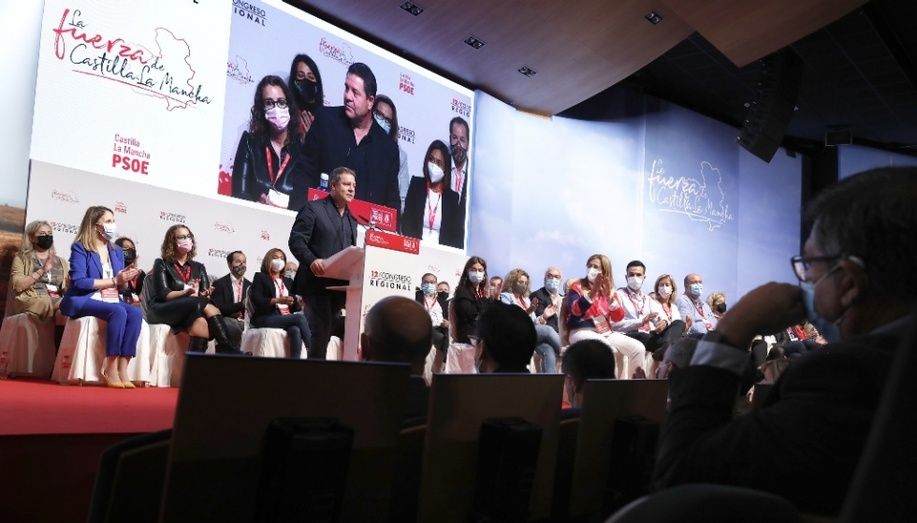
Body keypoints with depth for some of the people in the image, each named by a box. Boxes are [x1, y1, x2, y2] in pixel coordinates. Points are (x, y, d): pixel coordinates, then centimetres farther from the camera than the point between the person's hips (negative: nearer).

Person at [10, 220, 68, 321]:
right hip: (31, 301, -3)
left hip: (57, 300, 3)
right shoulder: (22, 258, 15)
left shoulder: (61, 262, 25)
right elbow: (17, 285, -2)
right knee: (47, 303, -38)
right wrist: (41, 271, -10)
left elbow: (68, 289, 17)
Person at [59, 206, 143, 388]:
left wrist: (124, 280, -8)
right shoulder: (80, 248, -1)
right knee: (118, 312, -34)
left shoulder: (117, 251, 17)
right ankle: (111, 370, -30)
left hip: (112, 301, 6)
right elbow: (79, 281, -13)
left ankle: (122, 369, -28)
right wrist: (114, 280, -13)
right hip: (84, 300, -6)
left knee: (136, 313, -26)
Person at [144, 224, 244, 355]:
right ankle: (231, 351, -36)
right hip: (163, 312, -4)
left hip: (192, 312, 4)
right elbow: (162, 293, -6)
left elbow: (206, 294, 9)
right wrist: (185, 293, -25)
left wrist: (204, 295, -17)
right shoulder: (162, 264, 10)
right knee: (209, 309, -33)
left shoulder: (198, 267, 22)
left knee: (201, 322, -36)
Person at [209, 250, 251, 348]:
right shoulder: (219, 284, 8)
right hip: (227, 321, -3)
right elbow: (218, 308, -5)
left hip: (245, 321, 3)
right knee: (233, 328, -38)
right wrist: (240, 305, -16)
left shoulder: (250, 285, 20)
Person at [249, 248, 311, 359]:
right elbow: (256, 300, -6)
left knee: (295, 330, -34)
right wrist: (278, 300, -19)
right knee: (300, 318, -31)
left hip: (286, 318, 4)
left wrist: (299, 304, -5)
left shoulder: (288, 281, 26)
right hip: (266, 318, -4)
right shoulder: (260, 277, 11)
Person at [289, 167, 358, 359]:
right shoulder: (313, 208, -1)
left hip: (339, 284, 6)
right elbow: (296, 240, -10)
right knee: (320, 331, -8)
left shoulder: (352, 219, 20)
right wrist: (312, 261, -26)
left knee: (324, 333, 9)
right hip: (317, 281, -6)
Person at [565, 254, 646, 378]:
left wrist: (610, 296, -15)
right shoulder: (577, 287, 2)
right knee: (606, 347, -35)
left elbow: (618, 317, 1)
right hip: (582, 332, -5)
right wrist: (593, 291, -26)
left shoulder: (609, 290, 14)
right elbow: (576, 310, -17)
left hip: (606, 333, 5)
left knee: (638, 348, -11)